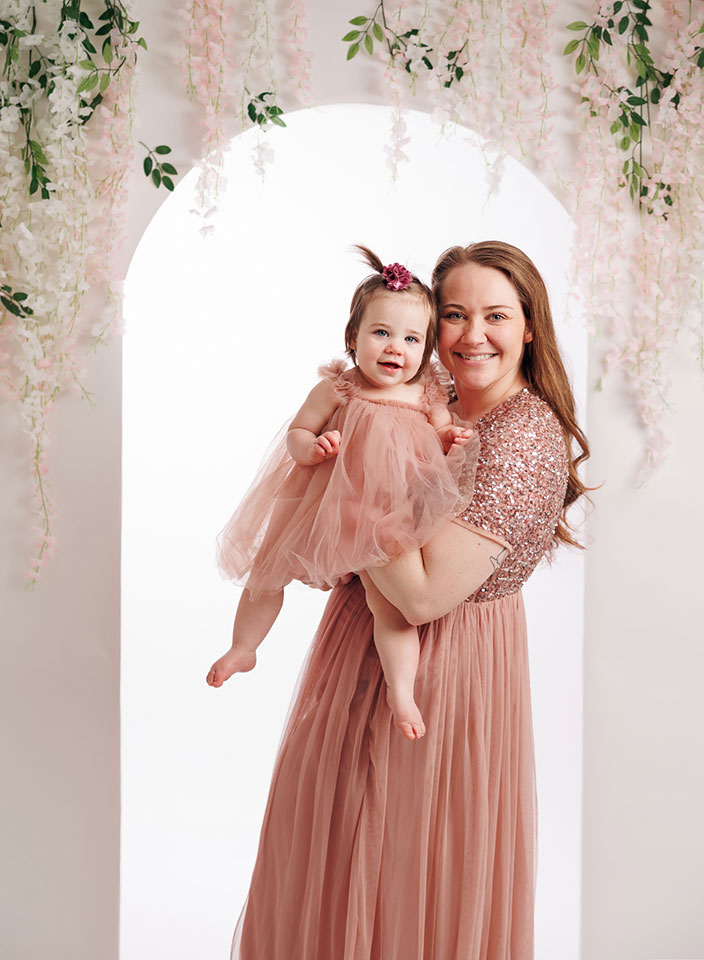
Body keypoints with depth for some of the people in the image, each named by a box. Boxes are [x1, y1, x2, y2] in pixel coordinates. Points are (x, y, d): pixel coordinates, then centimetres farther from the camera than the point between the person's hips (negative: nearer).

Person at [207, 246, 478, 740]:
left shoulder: (429, 399, -4)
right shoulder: (336, 390, -9)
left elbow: (441, 445, 10)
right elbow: (296, 433, -3)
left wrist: (453, 441, -13)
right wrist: (312, 447, -24)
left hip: (387, 519, 0)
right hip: (322, 505, 1)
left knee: (393, 599, -13)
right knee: (267, 570, 9)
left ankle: (401, 692, -1)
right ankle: (243, 648, 32)